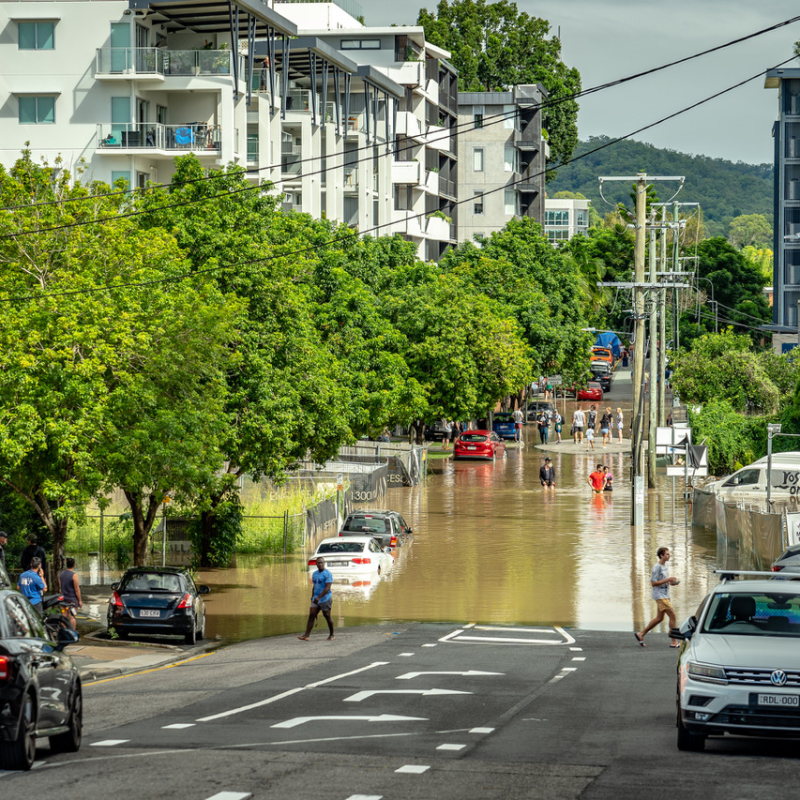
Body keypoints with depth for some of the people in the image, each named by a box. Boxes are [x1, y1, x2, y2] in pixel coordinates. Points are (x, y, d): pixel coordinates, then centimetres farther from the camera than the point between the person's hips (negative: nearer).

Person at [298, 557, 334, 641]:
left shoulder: (327, 574, -12)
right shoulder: (315, 574, 12)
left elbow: (327, 588, -19)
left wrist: (319, 597, -26)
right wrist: (312, 597, 17)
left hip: (325, 599, -6)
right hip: (316, 599, 6)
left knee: (327, 617, 4)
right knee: (311, 615, -6)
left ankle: (332, 635, 20)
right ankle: (306, 635, -13)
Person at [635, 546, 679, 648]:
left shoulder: (665, 566, 12)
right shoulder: (657, 567, -15)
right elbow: (653, 583, -18)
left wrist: (672, 582, 4)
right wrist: (668, 580, -21)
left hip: (664, 595, 9)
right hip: (660, 596, -9)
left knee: (659, 618, 14)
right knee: (672, 616, -10)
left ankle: (641, 634, 24)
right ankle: (675, 641, -7)